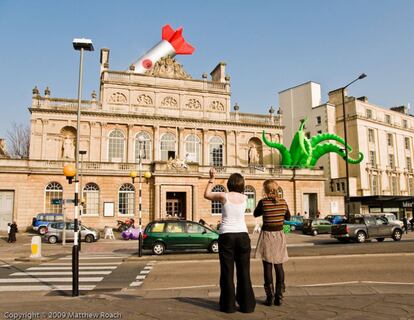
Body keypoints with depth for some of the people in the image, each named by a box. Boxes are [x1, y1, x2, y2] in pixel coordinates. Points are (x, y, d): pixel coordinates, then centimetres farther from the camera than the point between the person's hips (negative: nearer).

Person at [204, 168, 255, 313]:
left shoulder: (224, 196, -4)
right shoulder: (244, 198, 5)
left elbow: (206, 195, 12)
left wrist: (212, 179, 19)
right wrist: (239, 178, 28)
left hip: (226, 236, -2)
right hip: (242, 235, 3)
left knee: (227, 271, 5)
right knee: (244, 271, 8)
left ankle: (228, 305, 11)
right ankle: (247, 304, 15)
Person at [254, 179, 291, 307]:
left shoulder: (263, 202, -13)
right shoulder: (283, 202, -3)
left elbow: (255, 214, 5)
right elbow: (288, 217, 12)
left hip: (267, 235, -3)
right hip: (279, 235, 3)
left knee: (267, 266, 6)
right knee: (279, 266, 11)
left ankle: (270, 297, 6)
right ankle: (279, 297, 13)